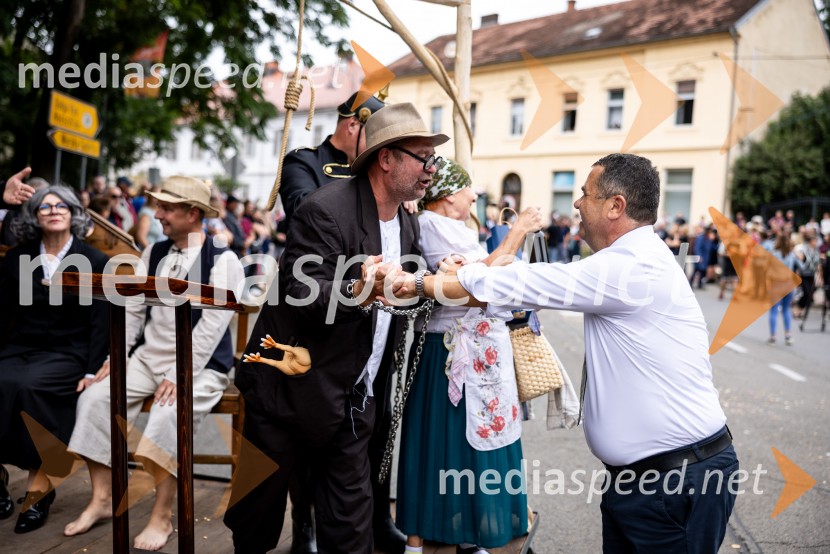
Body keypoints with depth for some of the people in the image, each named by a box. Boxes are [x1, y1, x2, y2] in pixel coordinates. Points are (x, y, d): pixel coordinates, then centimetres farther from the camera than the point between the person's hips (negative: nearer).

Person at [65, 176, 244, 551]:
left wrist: (180, 375, -24)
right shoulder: (153, 254, 10)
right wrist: (114, 359, -1)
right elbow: (133, 312, 10)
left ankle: (161, 516, -15)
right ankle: (102, 499, 1)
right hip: (147, 358, 6)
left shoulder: (223, 261, -10)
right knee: (94, 396, -12)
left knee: (170, 413, -31)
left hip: (199, 365, -6)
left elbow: (212, 325, -18)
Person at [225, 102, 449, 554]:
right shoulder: (325, 210, -18)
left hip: (356, 399, 6)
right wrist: (360, 291, -38)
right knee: (259, 508, 13)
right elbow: (301, 296, -24)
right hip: (292, 393, -6)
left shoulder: (408, 224, 7)